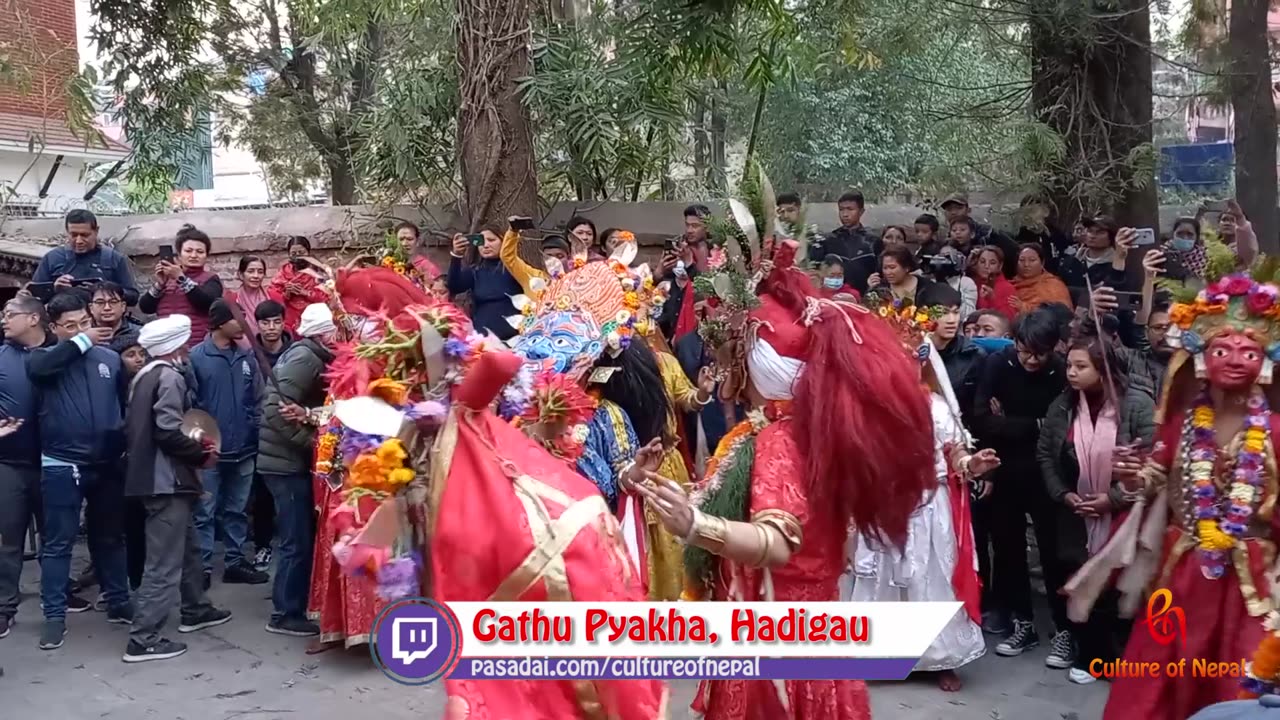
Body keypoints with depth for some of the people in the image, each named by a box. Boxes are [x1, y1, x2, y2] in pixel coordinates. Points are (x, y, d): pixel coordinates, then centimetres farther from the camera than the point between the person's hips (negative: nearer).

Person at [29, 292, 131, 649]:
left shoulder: (110, 358, 5)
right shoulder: (45, 357, -1)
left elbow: (128, 404, 12)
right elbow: (38, 367, -27)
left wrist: (128, 445, 7)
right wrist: (81, 342, -19)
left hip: (107, 463, 3)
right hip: (62, 465, -3)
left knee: (110, 537, 15)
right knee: (58, 543, 2)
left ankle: (118, 602, 28)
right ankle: (55, 616, 9)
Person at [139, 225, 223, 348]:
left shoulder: (210, 279, 8)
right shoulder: (167, 278, 18)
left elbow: (207, 303, -12)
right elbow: (145, 307, 8)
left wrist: (181, 278, -15)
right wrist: (159, 284, -6)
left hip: (195, 347, -3)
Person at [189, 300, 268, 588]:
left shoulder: (247, 357, 4)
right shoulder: (197, 357, -9)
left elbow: (257, 400, 5)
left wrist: (256, 436, -1)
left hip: (243, 450, 5)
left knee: (237, 510, 15)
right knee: (205, 513, 4)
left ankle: (235, 561, 25)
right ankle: (202, 566, 11)